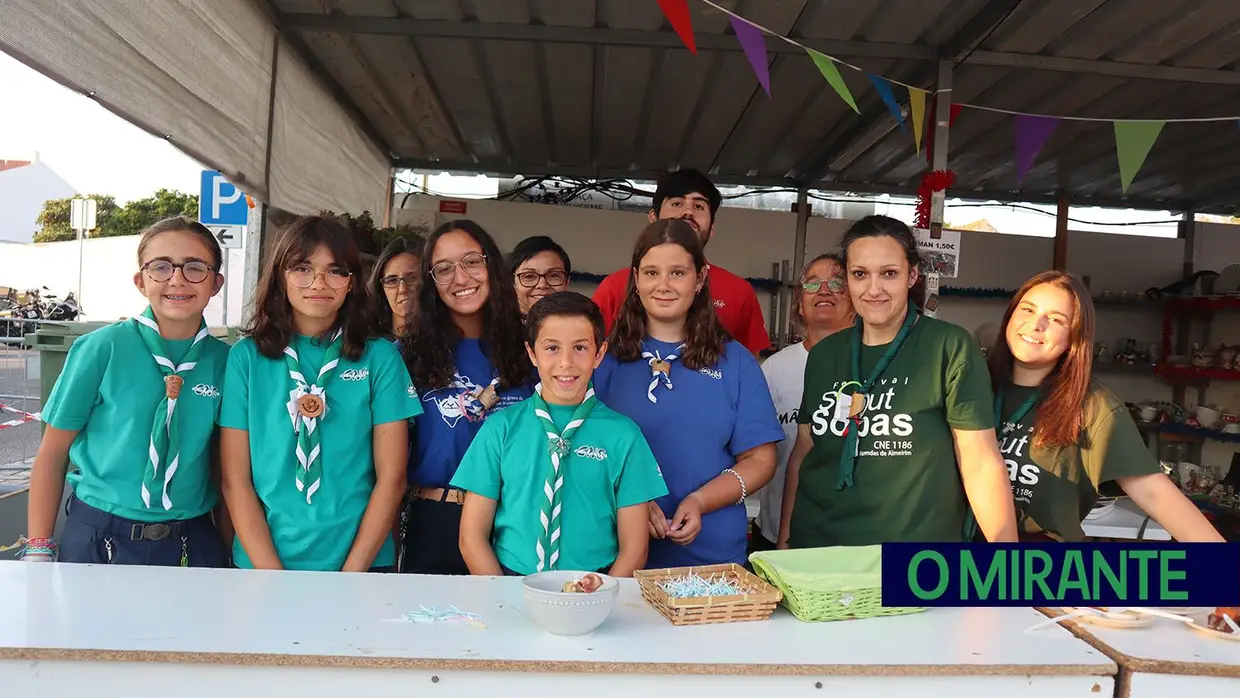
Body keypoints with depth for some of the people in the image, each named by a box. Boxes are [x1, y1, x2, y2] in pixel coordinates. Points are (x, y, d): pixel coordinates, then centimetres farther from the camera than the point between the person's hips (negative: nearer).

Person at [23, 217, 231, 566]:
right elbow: (52, 454, -2)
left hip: (192, 545, 2)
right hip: (96, 540, -1)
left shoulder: (225, 361, -4)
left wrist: (229, 553, 2)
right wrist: (40, 550, -4)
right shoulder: (101, 348, -9)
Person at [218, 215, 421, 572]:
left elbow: (391, 476, -6)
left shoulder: (380, 357, -4)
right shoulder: (245, 356, -2)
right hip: (261, 564, 1)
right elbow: (235, 479, -4)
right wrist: (273, 578, -12)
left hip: (360, 563, 0)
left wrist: (350, 575, -12)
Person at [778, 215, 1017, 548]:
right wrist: (784, 541, 8)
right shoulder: (824, 354, 3)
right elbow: (803, 451, 9)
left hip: (915, 559, -4)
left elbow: (981, 462, -12)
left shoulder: (950, 347, -10)